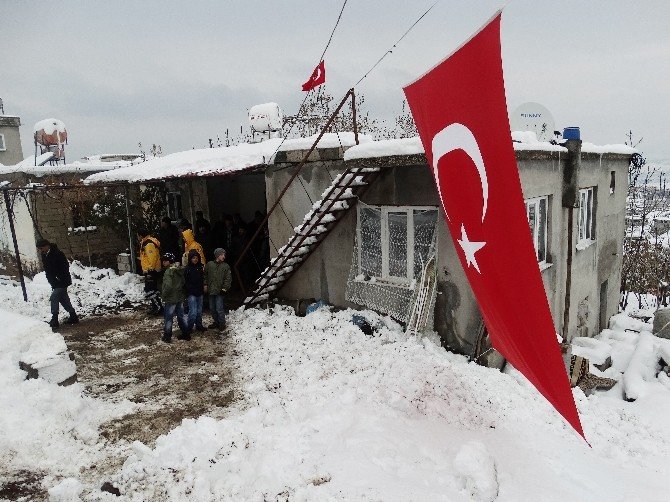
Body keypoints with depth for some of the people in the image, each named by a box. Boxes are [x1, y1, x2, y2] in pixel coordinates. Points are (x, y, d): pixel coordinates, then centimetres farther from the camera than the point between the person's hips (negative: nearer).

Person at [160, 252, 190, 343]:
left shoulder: (169, 272, -18)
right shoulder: (180, 270, 7)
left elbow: (168, 286, -26)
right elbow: (183, 283, 12)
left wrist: (164, 296, -13)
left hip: (170, 299, -8)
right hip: (180, 298, 8)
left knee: (168, 318, 3)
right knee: (181, 316, 14)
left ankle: (167, 336, 11)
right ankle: (186, 334, 20)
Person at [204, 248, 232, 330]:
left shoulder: (226, 266, 0)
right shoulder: (209, 264, 6)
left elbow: (228, 279, -2)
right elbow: (205, 275, 13)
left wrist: (224, 288, -9)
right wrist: (205, 284, 4)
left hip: (219, 291, -3)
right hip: (211, 290, 4)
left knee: (219, 309, -8)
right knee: (212, 308, 12)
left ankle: (222, 323, 5)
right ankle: (216, 322, 25)